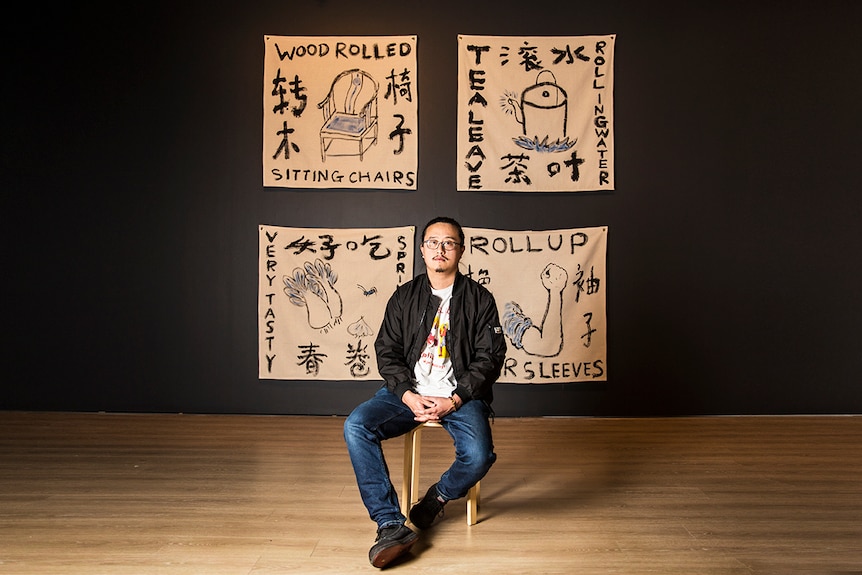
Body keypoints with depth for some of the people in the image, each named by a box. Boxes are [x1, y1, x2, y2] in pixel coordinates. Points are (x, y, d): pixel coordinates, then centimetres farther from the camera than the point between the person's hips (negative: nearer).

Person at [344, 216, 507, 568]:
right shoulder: (404, 297, 10)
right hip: (409, 392, 2)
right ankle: (391, 525, -19)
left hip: (461, 396, -1)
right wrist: (409, 396, -12)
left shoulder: (479, 299, 5)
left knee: (478, 456, -29)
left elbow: (489, 358, 0)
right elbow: (387, 352, 5)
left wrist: (454, 400, -13)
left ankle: (438, 497, 7)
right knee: (356, 426, -24)